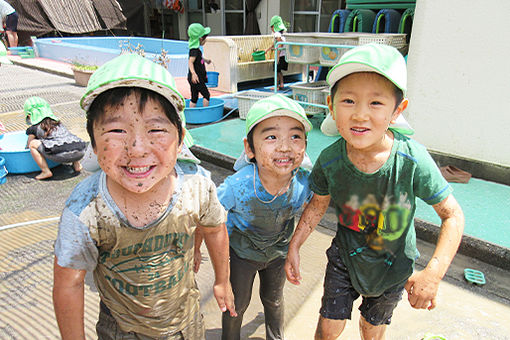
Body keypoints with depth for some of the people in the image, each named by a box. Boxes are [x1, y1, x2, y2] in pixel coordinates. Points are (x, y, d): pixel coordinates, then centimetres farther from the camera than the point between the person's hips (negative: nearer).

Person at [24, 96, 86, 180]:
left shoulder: (34, 128, 14)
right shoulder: (58, 122, 28)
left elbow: (28, 145, 30)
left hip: (61, 155, -6)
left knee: (33, 144, 10)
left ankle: (46, 171, 5)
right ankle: (76, 164, 22)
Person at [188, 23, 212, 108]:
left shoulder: (196, 49, 13)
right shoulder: (194, 50, -18)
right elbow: (190, 62, -30)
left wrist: (205, 60, 51)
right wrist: (193, 73, -45)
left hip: (195, 78, 9)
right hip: (196, 78, -9)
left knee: (194, 98, 11)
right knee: (206, 94, 0)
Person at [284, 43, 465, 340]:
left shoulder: (414, 160, -30)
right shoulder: (329, 160, -24)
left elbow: (453, 214, -18)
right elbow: (319, 203, -5)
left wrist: (434, 272, -27)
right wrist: (294, 246, -6)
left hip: (394, 264, 0)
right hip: (345, 256, 0)